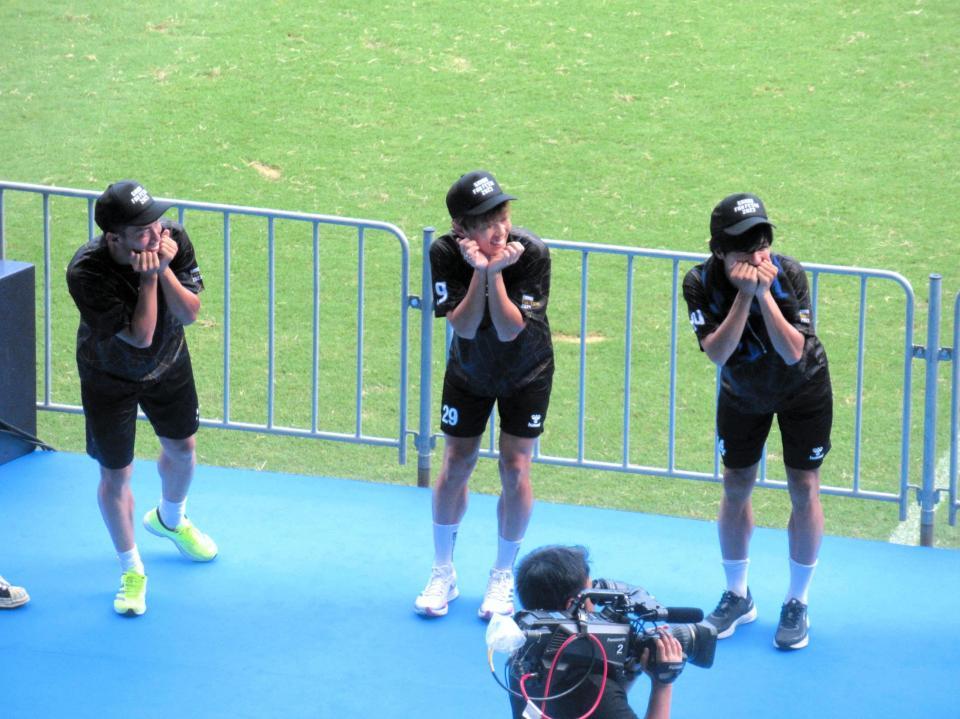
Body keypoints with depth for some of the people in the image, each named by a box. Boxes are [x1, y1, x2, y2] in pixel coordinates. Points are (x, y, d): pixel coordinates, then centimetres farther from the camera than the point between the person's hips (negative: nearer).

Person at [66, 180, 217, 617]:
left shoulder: (173, 240, -26)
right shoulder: (86, 272, -38)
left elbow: (188, 314, -22)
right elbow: (140, 336, -33)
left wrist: (165, 270, -37)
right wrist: (148, 277, -40)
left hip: (168, 366, 4)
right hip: (110, 379, -4)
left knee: (181, 449, 22)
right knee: (116, 475, 4)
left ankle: (169, 519, 55)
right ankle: (131, 571, 26)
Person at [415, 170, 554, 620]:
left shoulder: (531, 253, -30)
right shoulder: (445, 254, -26)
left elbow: (509, 330, -31)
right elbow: (464, 327, -29)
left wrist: (496, 275, -43)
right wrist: (480, 273, -42)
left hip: (526, 372, -2)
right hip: (469, 369, 2)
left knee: (515, 469, -4)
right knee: (455, 466, 5)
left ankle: (503, 578, 14)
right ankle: (443, 573, 22)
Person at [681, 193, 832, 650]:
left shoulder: (788, 274, -29)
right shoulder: (701, 283, -25)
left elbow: (793, 352, -33)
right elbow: (717, 353, -33)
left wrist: (765, 294, -42)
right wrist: (744, 296, -42)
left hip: (802, 389, -2)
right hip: (742, 392, 2)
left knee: (804, 489, -3)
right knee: (735, 487, 7)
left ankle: (797, 605, 10)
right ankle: (737, 597, 25)